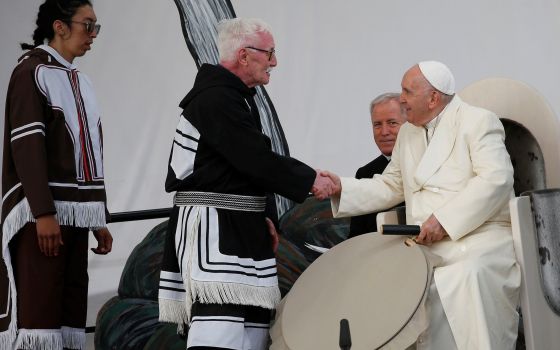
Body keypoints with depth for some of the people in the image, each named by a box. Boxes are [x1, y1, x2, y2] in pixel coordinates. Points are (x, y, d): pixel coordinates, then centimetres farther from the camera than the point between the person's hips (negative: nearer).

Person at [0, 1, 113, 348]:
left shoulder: (80, 81, 18)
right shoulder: (31, 72, -4)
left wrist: (100, 218, 16)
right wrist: (44, 212, -21)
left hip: (74, 212, 8)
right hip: (42, 213, -8)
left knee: (70, 309, 4)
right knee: (36, 308, -11)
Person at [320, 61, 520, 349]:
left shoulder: (478, 121, -1)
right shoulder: (408, 134, 23)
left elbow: (496, 179, -13)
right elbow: (391, 187, 26)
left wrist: (444, 219, -19)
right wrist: (341, 188, 11)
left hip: (479, 238, -5)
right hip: (426, 251, 5)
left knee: (467, 280, -35)